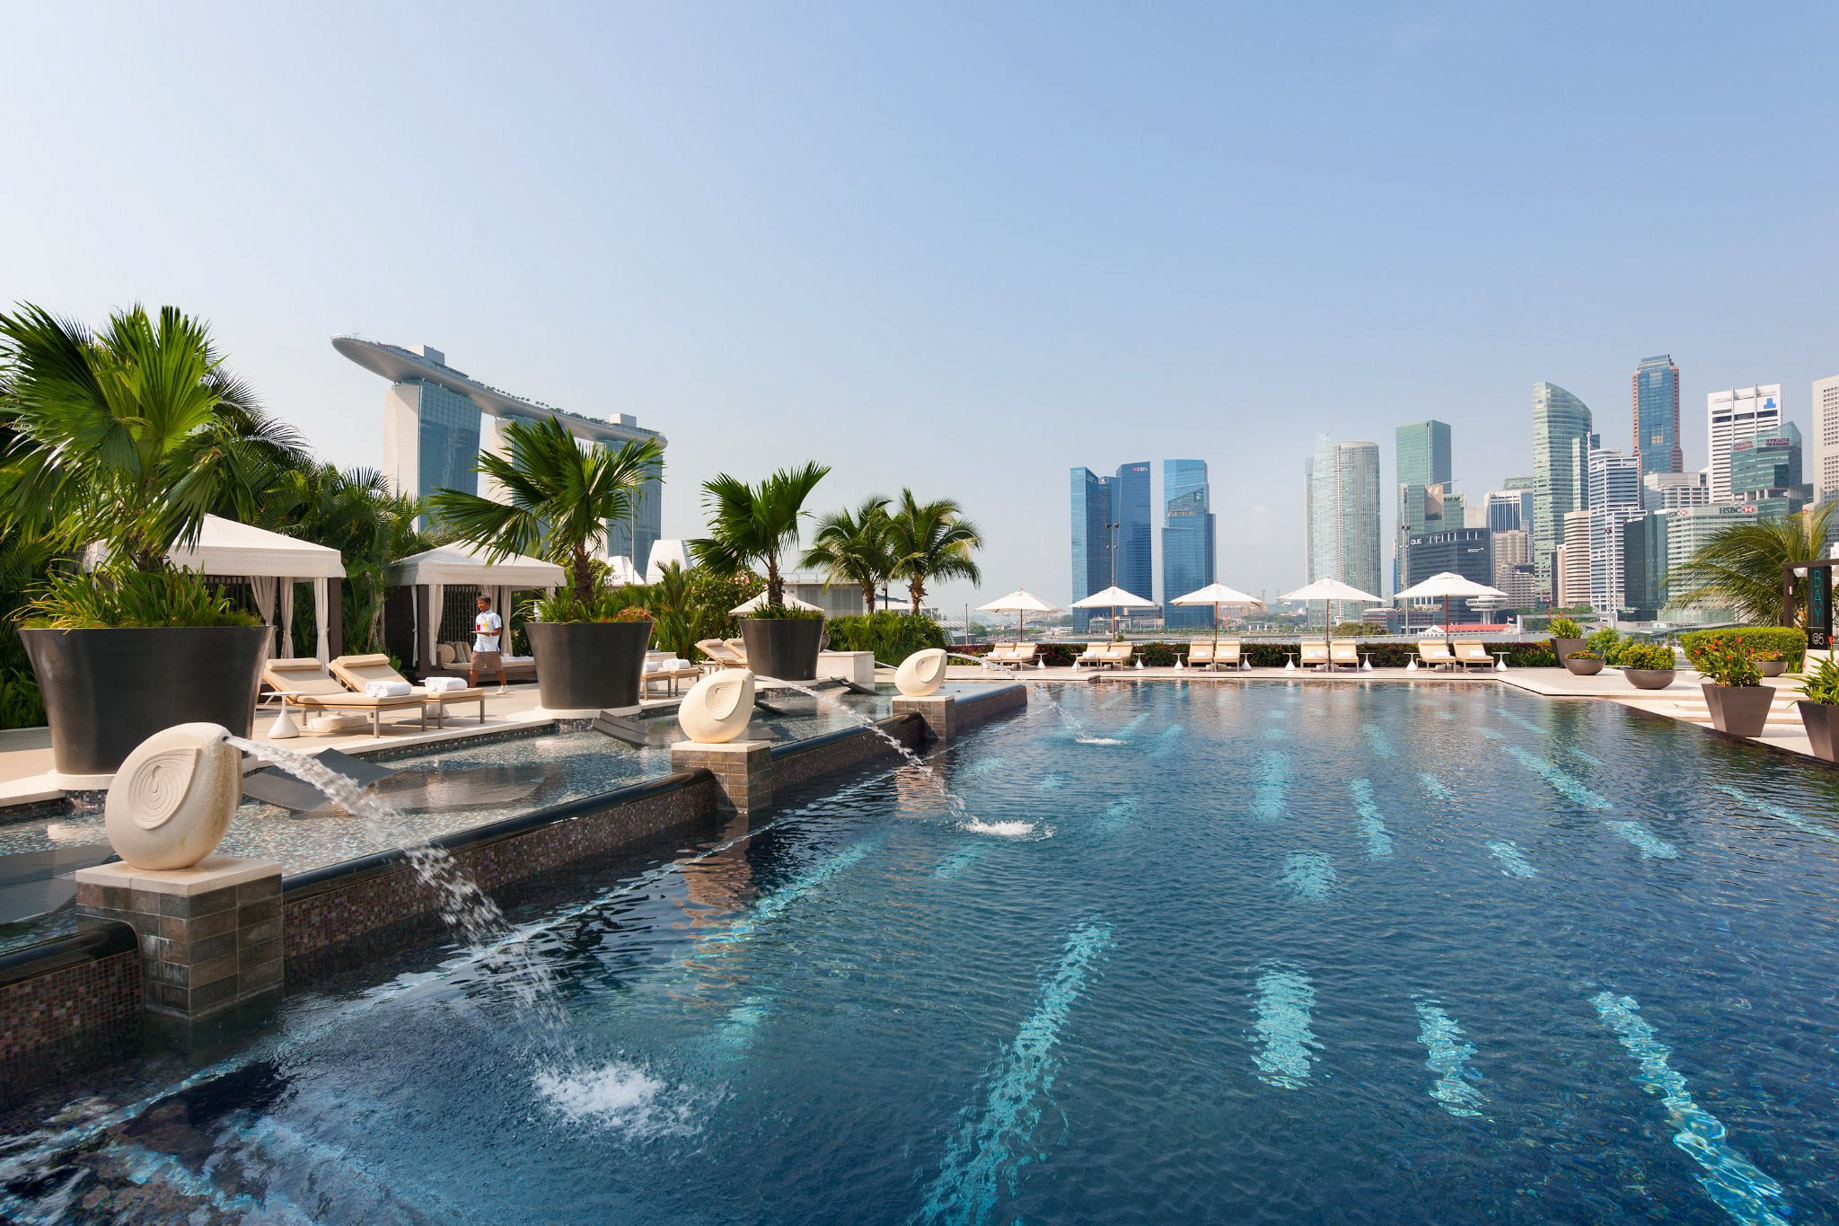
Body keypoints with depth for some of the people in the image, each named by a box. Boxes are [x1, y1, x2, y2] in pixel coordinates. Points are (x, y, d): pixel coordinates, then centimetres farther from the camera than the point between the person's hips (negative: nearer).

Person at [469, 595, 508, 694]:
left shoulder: (493, 616, -5)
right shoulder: (478, 617, 17)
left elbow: (499, 631, -13)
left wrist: (489, 633, -30)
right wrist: (476, 643, 18)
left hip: (491, 648, -6)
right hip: (478, 648, 6)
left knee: (498, 668, 4)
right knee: (473, 668, -3)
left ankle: (504, 686, 18)